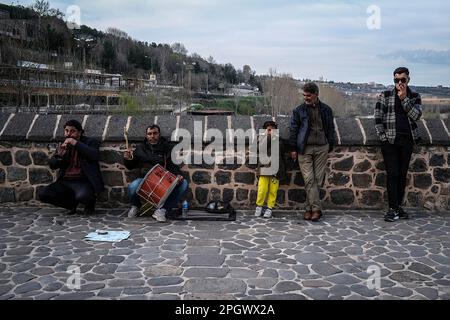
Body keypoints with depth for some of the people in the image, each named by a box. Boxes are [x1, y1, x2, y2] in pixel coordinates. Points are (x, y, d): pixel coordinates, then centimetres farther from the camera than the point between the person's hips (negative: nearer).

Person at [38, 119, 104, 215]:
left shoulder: (90, 142, 5)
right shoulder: (63, 146, 16)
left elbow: (95, 156, -16)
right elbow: (52, 165, 12)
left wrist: (76, 143, -17)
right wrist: (59, 155, -9)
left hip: (83, 182, -5)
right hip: (65, 182, 5)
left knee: (82, 196, -37)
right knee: (42, 194, -18)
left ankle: (90, 203, 2)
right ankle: (73, 203, 5)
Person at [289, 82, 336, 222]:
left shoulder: (326, 110, 10)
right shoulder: (299, 110, 5)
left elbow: (331, 129, 15)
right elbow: (294, 130, 5)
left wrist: (330, 146, 10)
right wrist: (293, 148, 1)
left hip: (321, 148, 2)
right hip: (304, 149, -1)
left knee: (317, 179, 0)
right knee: (309, 179, -9)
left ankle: (309, 208, 10)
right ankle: (316, 209, -7)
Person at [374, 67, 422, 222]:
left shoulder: (415, 97, 10)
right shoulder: (385, 96, 4)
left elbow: (416, 115, -6)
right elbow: (377, 118, -1)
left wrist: (404, 98, -13)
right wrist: (383, 137, -8)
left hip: (407, 140, 3)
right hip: (390, 141, -3)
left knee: (402, 174, 7)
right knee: (393, 174, -6)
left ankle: (399, 206, 16)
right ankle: (392, 209, -4)